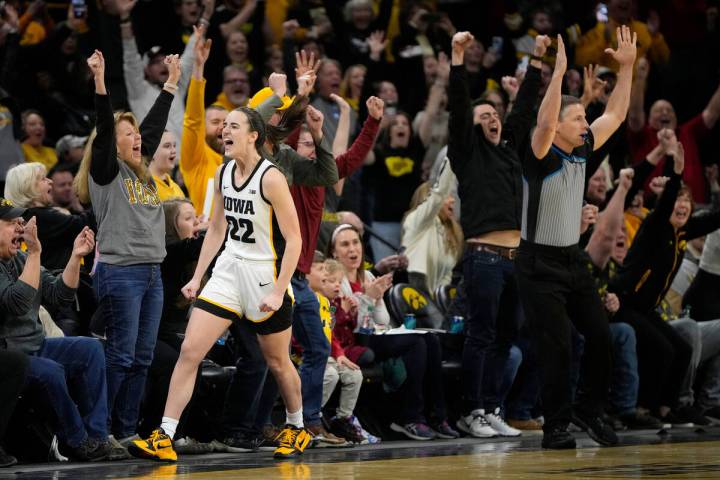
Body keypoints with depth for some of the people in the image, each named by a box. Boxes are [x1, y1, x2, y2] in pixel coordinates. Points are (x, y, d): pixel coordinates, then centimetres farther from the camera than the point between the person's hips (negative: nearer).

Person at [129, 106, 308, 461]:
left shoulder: (270, 178, -16)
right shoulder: (223, 173, 5)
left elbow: (294, 239, -16)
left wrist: (279, 292, -20)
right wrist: (197, 277, 12)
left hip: (265, 274, -6)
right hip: (229, 270, 6)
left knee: (277, 362, 10)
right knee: (189, 350, -6)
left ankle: (296, 429, 34)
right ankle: (164, 438, -8)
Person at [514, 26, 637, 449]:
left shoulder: (583, 152, 7)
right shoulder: (540, 158, -13)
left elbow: (616, 115, 11)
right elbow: (544, 121, -32)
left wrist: (627, 66, 4)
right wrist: (559, 71, -36)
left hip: (574, 260, 7)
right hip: (540, 265, -7)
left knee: (601, 336, 2)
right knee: (558, 347, -8)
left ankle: (589, 409, 20)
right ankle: (556, 427, 1)